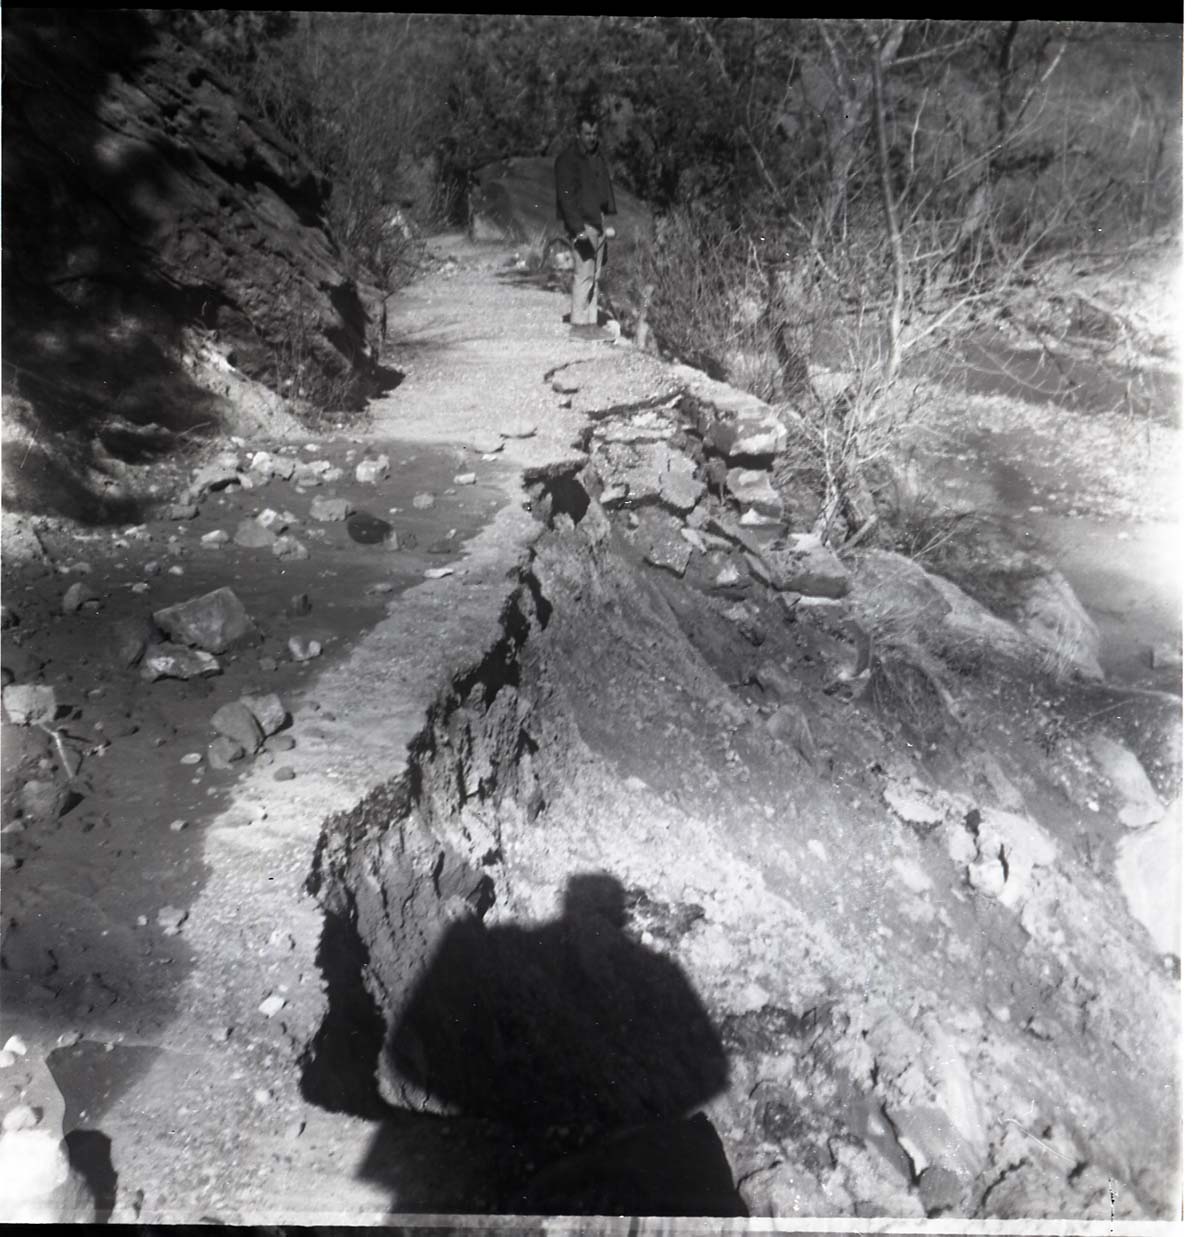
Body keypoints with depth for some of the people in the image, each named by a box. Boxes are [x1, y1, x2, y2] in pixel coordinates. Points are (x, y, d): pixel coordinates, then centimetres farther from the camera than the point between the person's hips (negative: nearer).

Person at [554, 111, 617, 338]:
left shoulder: (598, 157, 17)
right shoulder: (567, 160, -8)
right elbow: (566, 197, -15)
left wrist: (609, 221, 16)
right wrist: (578, 228, -22)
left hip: (598, 223, 8)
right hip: (581, 224, -8)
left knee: (595, 275, 6)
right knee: (584, 273, -11)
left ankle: (591, 323, 10)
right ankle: (578, 324, -7)